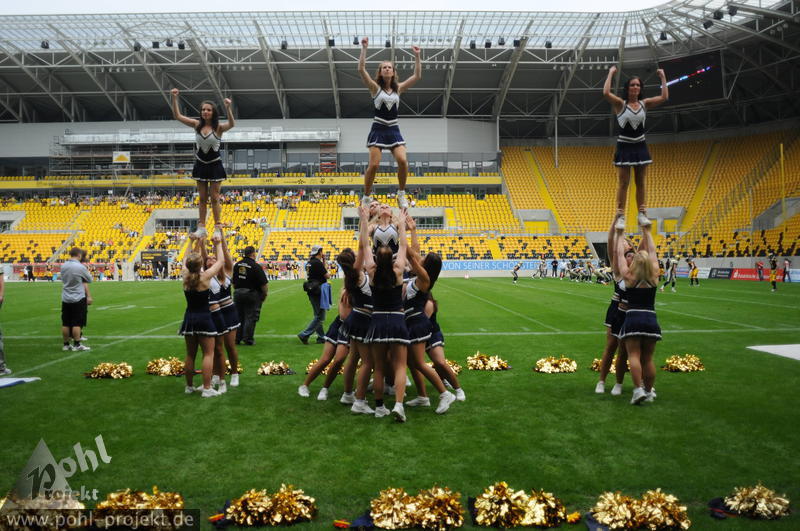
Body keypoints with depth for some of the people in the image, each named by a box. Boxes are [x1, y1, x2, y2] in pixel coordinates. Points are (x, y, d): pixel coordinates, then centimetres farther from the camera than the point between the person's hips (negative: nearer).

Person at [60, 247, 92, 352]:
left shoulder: (63, 266, 4)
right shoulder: (80, 267, -14)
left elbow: (63, 280, 16)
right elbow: (89, 280, -2)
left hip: (65, 299, 6)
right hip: (78, 299, -6)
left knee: (65, 323, 9)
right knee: (77, 323, -2)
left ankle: (66, 344, 16)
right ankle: (77, 345, 0)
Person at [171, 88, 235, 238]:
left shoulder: (218, 127, -11)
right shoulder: (197, 125, 0)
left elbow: (231, 124, -32)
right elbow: (177, 116, -2)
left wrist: (228, 108, -46)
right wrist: (174, 98, -13)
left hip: (215, 165, -4)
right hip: (200, 165, 4)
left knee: (214, 198, -1)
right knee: (202, 198, 9)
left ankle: (218, 228, 6)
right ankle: (201, 228, 14)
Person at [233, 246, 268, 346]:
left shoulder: (236, 265, 4)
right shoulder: (255, 266, -15)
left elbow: (233, 282, 11)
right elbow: (264, 284, -14)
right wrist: (264, 294, 1)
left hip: (238, 293, 6)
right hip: (252, 294, -5)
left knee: (238, 316, 13)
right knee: (250, 317, 2)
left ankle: (237, 338, 17)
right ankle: (248, 339, 5)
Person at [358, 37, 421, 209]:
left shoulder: (398, 88, 11)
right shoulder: (375, 87, 3)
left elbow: (417, 76, 7)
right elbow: (361, 69, -10)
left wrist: (417, 56, 3)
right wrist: (364, 48, -13)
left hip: (394, 130, 3)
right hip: (378, 129, -3)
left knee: (402, 161, -16)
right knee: (374, 164, -11)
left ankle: (401, 194, 0)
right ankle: (366, 197, 3)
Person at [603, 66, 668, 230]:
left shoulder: (644, 103, 6)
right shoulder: (620, 104, -6)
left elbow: (664, 97, -3)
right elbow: (606, 93, -23)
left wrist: (663, 77, 2)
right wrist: (611, 73, -15)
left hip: (640, 146, 4)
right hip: (625, 147, -4)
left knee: (640, 182, 8)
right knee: (624, 182, -3)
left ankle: (642, 214, 14)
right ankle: (621, 216, 0)